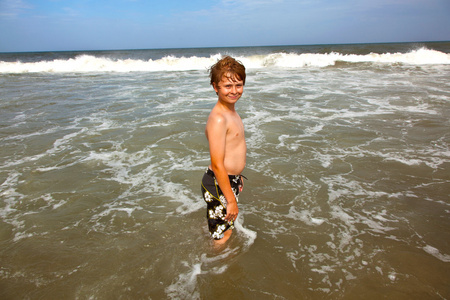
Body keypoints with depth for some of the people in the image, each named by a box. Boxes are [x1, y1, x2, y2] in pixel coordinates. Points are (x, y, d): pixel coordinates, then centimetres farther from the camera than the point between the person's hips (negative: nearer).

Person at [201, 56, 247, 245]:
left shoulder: (231, 112, 7)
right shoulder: (218, 118, -24)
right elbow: (217, 165, -25)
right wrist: (231, 199, -20)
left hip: (230, 180, 10)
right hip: (218, 185, -10)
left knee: (228, 231, 26)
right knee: (222, 238, 8)